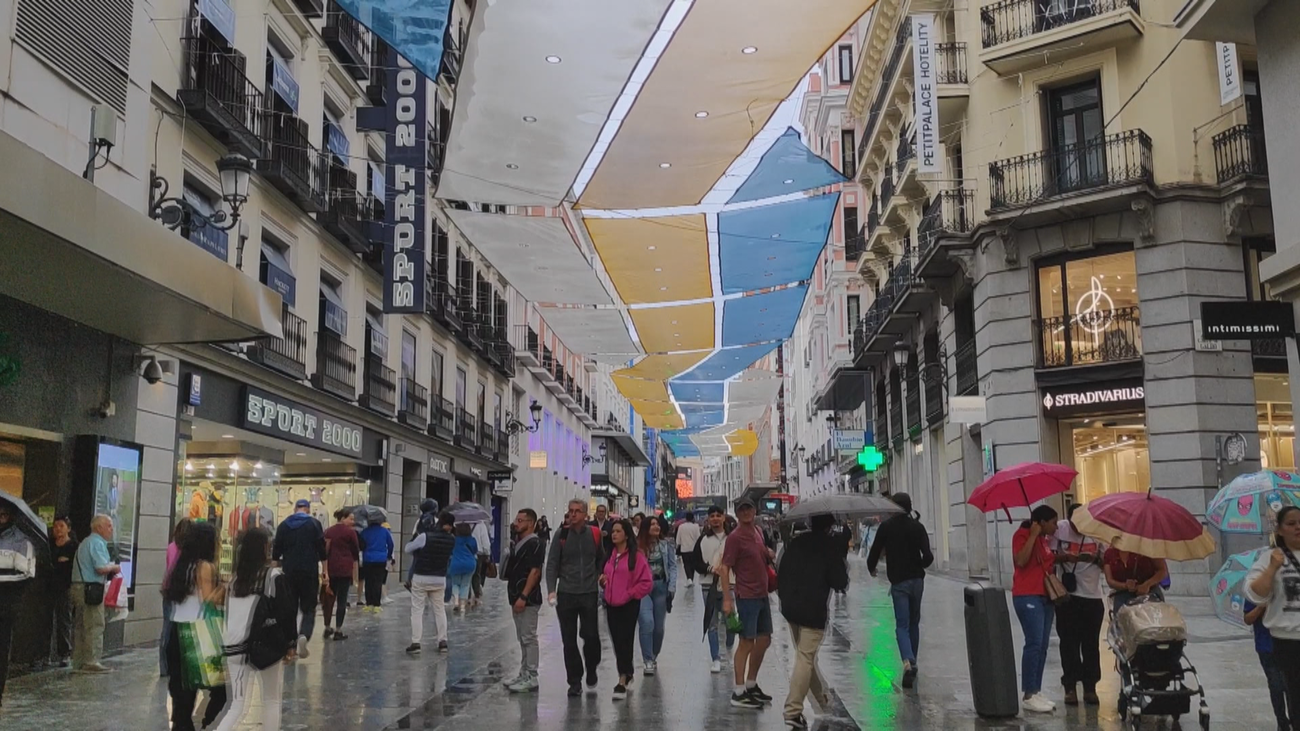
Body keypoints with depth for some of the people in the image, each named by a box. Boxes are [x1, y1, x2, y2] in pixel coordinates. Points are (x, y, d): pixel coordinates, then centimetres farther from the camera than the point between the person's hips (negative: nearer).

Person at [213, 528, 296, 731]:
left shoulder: (235, 578, 6)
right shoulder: (274, 576, -9)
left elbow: (229, 614, 12)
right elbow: (286, 612, -9)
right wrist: (289, 643, 2)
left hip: (235, 648, 5)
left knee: (238, 705, 12)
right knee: (271, 702, 11)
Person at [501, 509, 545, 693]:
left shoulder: (535, 544, -14)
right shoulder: (517, 542, 14)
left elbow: (535, 572, -19)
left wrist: (523, 597, -22)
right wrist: (514, 596, 15)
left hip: (528, 599, -9)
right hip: (517, 597, 9)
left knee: (529, 638, -5)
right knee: (522, 638, 14)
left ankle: (531, 678, 1)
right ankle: (524, 675, 22)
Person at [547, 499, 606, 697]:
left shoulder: (594, 534, 2)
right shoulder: (561, 535, -1)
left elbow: (601, 560, 17)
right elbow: (551, 564, -2)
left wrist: (599, 577, 7)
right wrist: (551, 590, -12)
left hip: (589, 593, 0)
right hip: (566, 593, 0)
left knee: (591, 636, 0)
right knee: (569, 640, 4)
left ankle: (591, 671, 26)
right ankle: (575, 682, 15)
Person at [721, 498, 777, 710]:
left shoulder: (757, 532, 10)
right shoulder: (735, 537, -13)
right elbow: (725, 568, -16)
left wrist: (770, 554, 5)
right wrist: (727, 599, -21)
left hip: (762, 595, 8)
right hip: (747, 596, -8)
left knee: (764, 640, 14)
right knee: (747, 643, -4)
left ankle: (751, 685, 28)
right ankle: (739, 692, 4)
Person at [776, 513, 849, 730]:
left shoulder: (797, 541, 7)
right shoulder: (830, 545, -9)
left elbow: (782, 573, 9)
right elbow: (840, 582, -9)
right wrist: (844, 568, 11)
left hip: (790, 608, 6)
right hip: (813, 611, -6)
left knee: (806, 655, 20)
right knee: (806, 659, -3)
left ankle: (823, 699, 35)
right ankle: (793, 711, -5)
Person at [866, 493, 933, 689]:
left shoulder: (886, 527, -4)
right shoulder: (917, 527, -1)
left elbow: (875, 551, -3)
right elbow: (928, 556, -8)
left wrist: (871, 569, 17)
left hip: (898, 581, -2)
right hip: (916, 580, 2)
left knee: (902, 625, -4)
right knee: (914, 623, 17)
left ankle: (908, 662, -25)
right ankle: (912, 662, 24)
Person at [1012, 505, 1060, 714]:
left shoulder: (1043, 539, 18)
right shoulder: (1022, 535, -6)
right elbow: (1021, 560, -21)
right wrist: (1033, 535, -17)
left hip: (1045, 596, 9)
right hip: (1028, 596, -9)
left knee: (1042, 646, 7)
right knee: (1034, 643, -13)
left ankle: (1037, 692, 12)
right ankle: (1029, 696, -10)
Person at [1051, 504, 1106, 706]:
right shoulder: (1060, 529, -5)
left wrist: (1096, 558, -17)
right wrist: (1064, 557, -21)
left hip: (1093, 597, 2)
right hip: (1067, 596, -1)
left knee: (1091, 644, 6)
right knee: (1069, 643, 2)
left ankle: (1090, 687, 17)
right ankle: (1070, 687, 11)